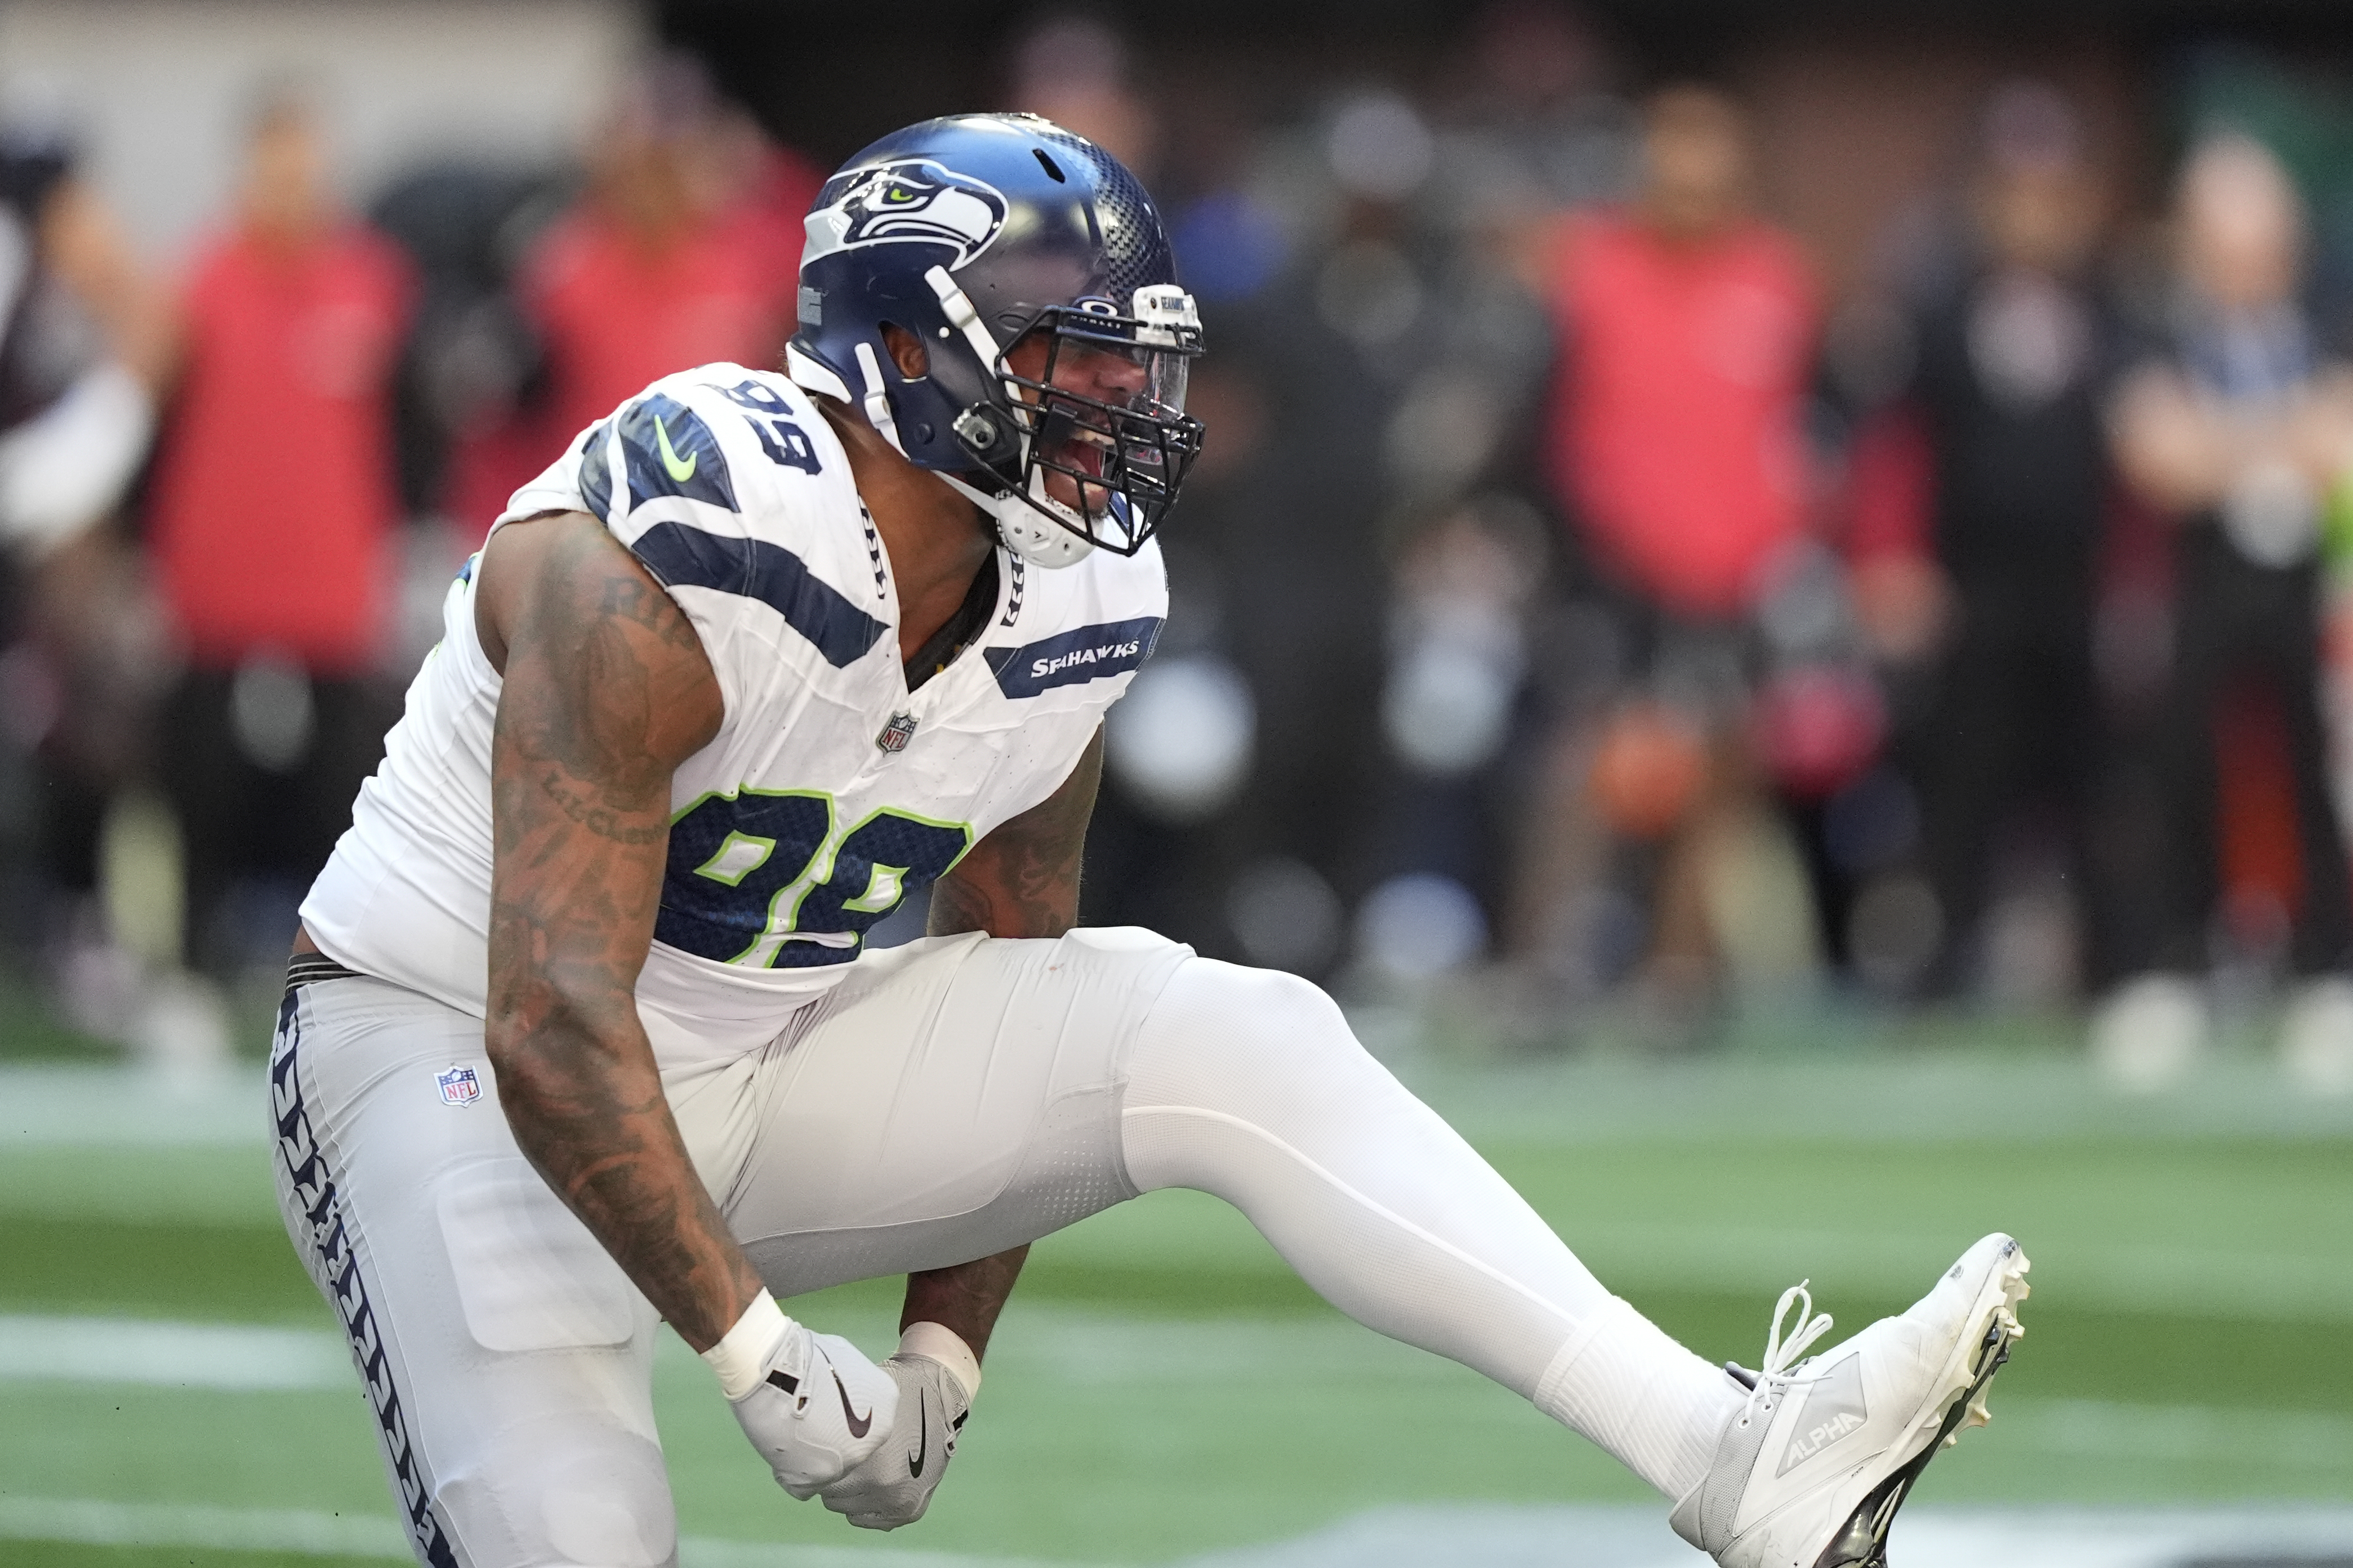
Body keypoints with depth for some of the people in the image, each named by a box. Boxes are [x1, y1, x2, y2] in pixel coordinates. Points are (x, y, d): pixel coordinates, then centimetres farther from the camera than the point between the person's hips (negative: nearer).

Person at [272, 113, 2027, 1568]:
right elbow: (557, 1037, -31)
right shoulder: (658, 572, -28)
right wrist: (759, 1359, -31)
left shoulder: (1075, 615, -4)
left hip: (766, 1067, 6)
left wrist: (942, 1358, 7)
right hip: (458, 1048, -6)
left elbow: (1010, 961, 9)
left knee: (1233, 1044, -15)